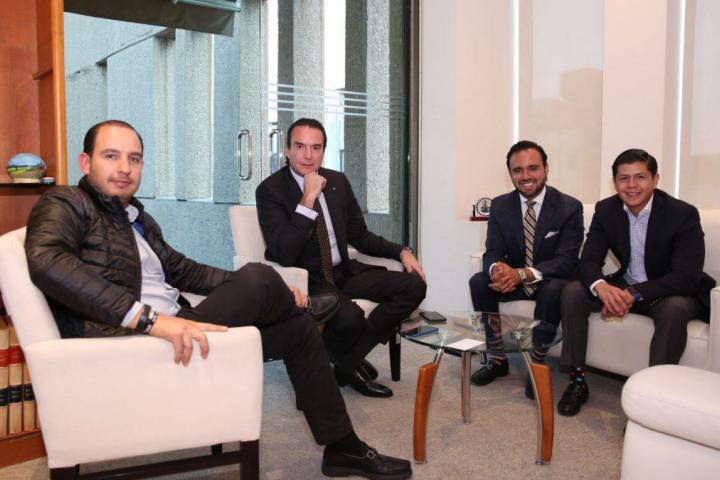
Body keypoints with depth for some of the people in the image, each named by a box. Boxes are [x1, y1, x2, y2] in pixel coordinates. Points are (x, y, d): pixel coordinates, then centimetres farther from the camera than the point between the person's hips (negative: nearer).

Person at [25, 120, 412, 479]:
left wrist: (267, 294, 15)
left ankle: (342, 449, 17)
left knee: (298, 326, 8)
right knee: (256, 277, -20)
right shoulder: (65, 203, -2)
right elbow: (46, 261, -23)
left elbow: (182, 270, 26)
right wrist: (148, 318, -33)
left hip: (173, 330, 9)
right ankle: (302, 302, 19)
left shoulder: (140, 219, 22)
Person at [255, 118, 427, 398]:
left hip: (344, 272, 7)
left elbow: (360, 236, 16)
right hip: (305, 280, -6)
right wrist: (307, 200, -26)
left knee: (414, 285, -11)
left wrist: (401, 252, 0)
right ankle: (350, 365, 3)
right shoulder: (270, 190, -9)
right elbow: (283, 254, -22)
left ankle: (349, 359, -3)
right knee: (350, 316, -36)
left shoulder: (338, 181, 8)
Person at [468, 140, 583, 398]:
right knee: (478, 281, -22)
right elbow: (492, 253, -8)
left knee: (555, 290, -35)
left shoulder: (570, 207, -14)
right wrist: (497, 268, -36)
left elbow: (566, 260, -21)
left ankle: (537, 363, -16)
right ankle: (496, 359, -8)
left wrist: (522, 273, -38)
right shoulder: (500, 205, -4)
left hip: (550, 281, -3)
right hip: (513, 278, 4)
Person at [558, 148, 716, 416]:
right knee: (572, 292, -17)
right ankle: (577, 381, -12)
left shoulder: (683, 214, -19)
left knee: (674, 309, -37)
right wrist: (601, 286, -37)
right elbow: (588, 261, -11)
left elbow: (686, 276, -26)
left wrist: (633, 294, -40)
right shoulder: (605, 210, -7)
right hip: (624, 288, 4)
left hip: (673, 293, -4)